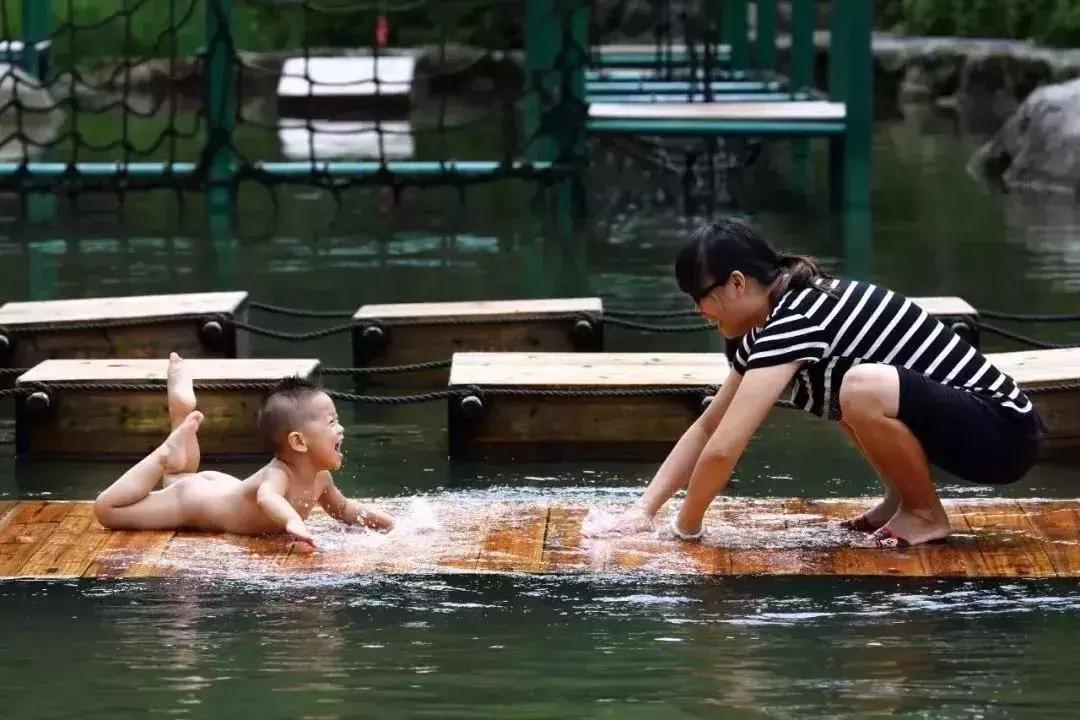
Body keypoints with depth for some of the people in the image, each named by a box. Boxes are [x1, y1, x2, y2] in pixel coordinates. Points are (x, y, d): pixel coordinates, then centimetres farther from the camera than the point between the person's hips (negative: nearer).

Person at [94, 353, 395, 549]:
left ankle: (184, 413, 39)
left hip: (224, 488, 8)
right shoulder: (279, 473, -41)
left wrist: (372, 516, -12)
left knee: (179, 483, 41)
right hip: (195, 499, -8)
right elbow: (267, 497, -65)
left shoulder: (320, 478, -14)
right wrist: (293, 521, -84)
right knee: (107, 509, -12)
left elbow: (342, 508, 7)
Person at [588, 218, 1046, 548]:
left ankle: (926, 515, -9)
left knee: (862, 388, -33)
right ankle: (902, 501, 12)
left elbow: (723, 449, -23)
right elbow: (707, 427, 16)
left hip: (1003, 432, -10)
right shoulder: (772, 323, 8)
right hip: (954, 413, 10)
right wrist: (643, 510, 9)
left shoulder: (796, 319, -21)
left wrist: (685, 526, -9)